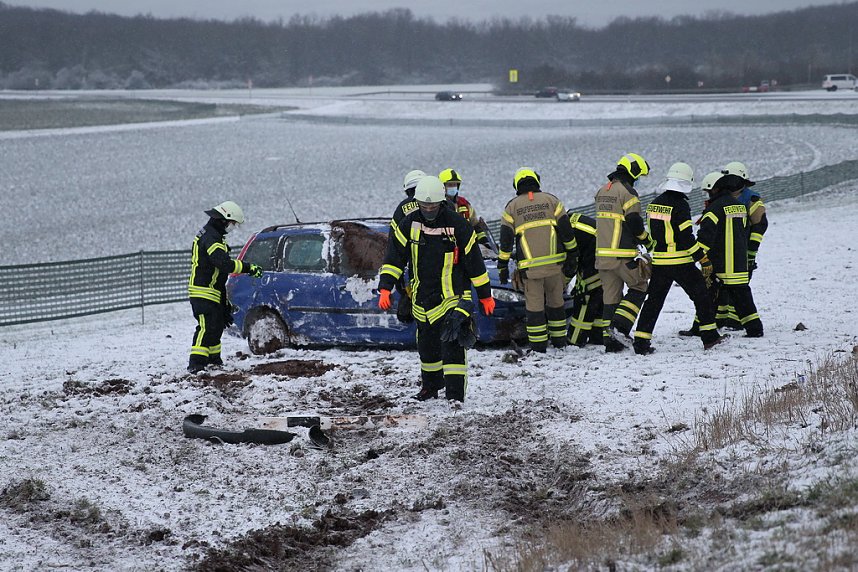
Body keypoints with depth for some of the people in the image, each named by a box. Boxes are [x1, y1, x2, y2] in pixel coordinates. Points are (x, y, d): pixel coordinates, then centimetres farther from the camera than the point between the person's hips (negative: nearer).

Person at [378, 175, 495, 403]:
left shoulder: (457, 224, -11)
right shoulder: (409, 224, -2)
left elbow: (474, 261, -3)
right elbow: (395, 256, 1)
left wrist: (485, 296, 1)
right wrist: (385, 288, -10)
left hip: (452, 297, -4)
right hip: (422, 297, 4)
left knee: (453, 345, -14)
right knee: (427, 345, 18)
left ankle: (455, 396, -15)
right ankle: (430, 386, 39)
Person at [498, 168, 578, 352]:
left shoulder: (512, 207, 5)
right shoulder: (551, 200, 7)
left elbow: (505, 239, 3)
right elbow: (566, 230, 5)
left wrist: (502, 266, 8)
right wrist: (572, 256, 12)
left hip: (529, 266, -2)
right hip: (554, 262, 2)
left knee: (534, 304, 3)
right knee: (556, 301, 15)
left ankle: (538, 344, 0)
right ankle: (559, 340, 21)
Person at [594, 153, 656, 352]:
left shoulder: (602, 192, 16)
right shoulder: (627, 192, -11)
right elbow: (634, 222, -14)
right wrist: (648, 242, 2)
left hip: (602, 253, 8)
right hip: (623, 255, -8)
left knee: (610, 295, 10)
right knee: (639, 288, 7)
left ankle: (609, 338, 8)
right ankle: (619, 326, -7)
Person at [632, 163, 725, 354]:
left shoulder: (654, 204, 8)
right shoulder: (680, 205, -15)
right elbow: (686, 238, -17)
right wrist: (704, 259, -11)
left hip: (658, 262, 6)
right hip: (681, 263, -6)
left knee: (654, 300, 9)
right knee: (701, 294, 9)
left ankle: (641, 341, 2)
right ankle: (709, 336, 12)